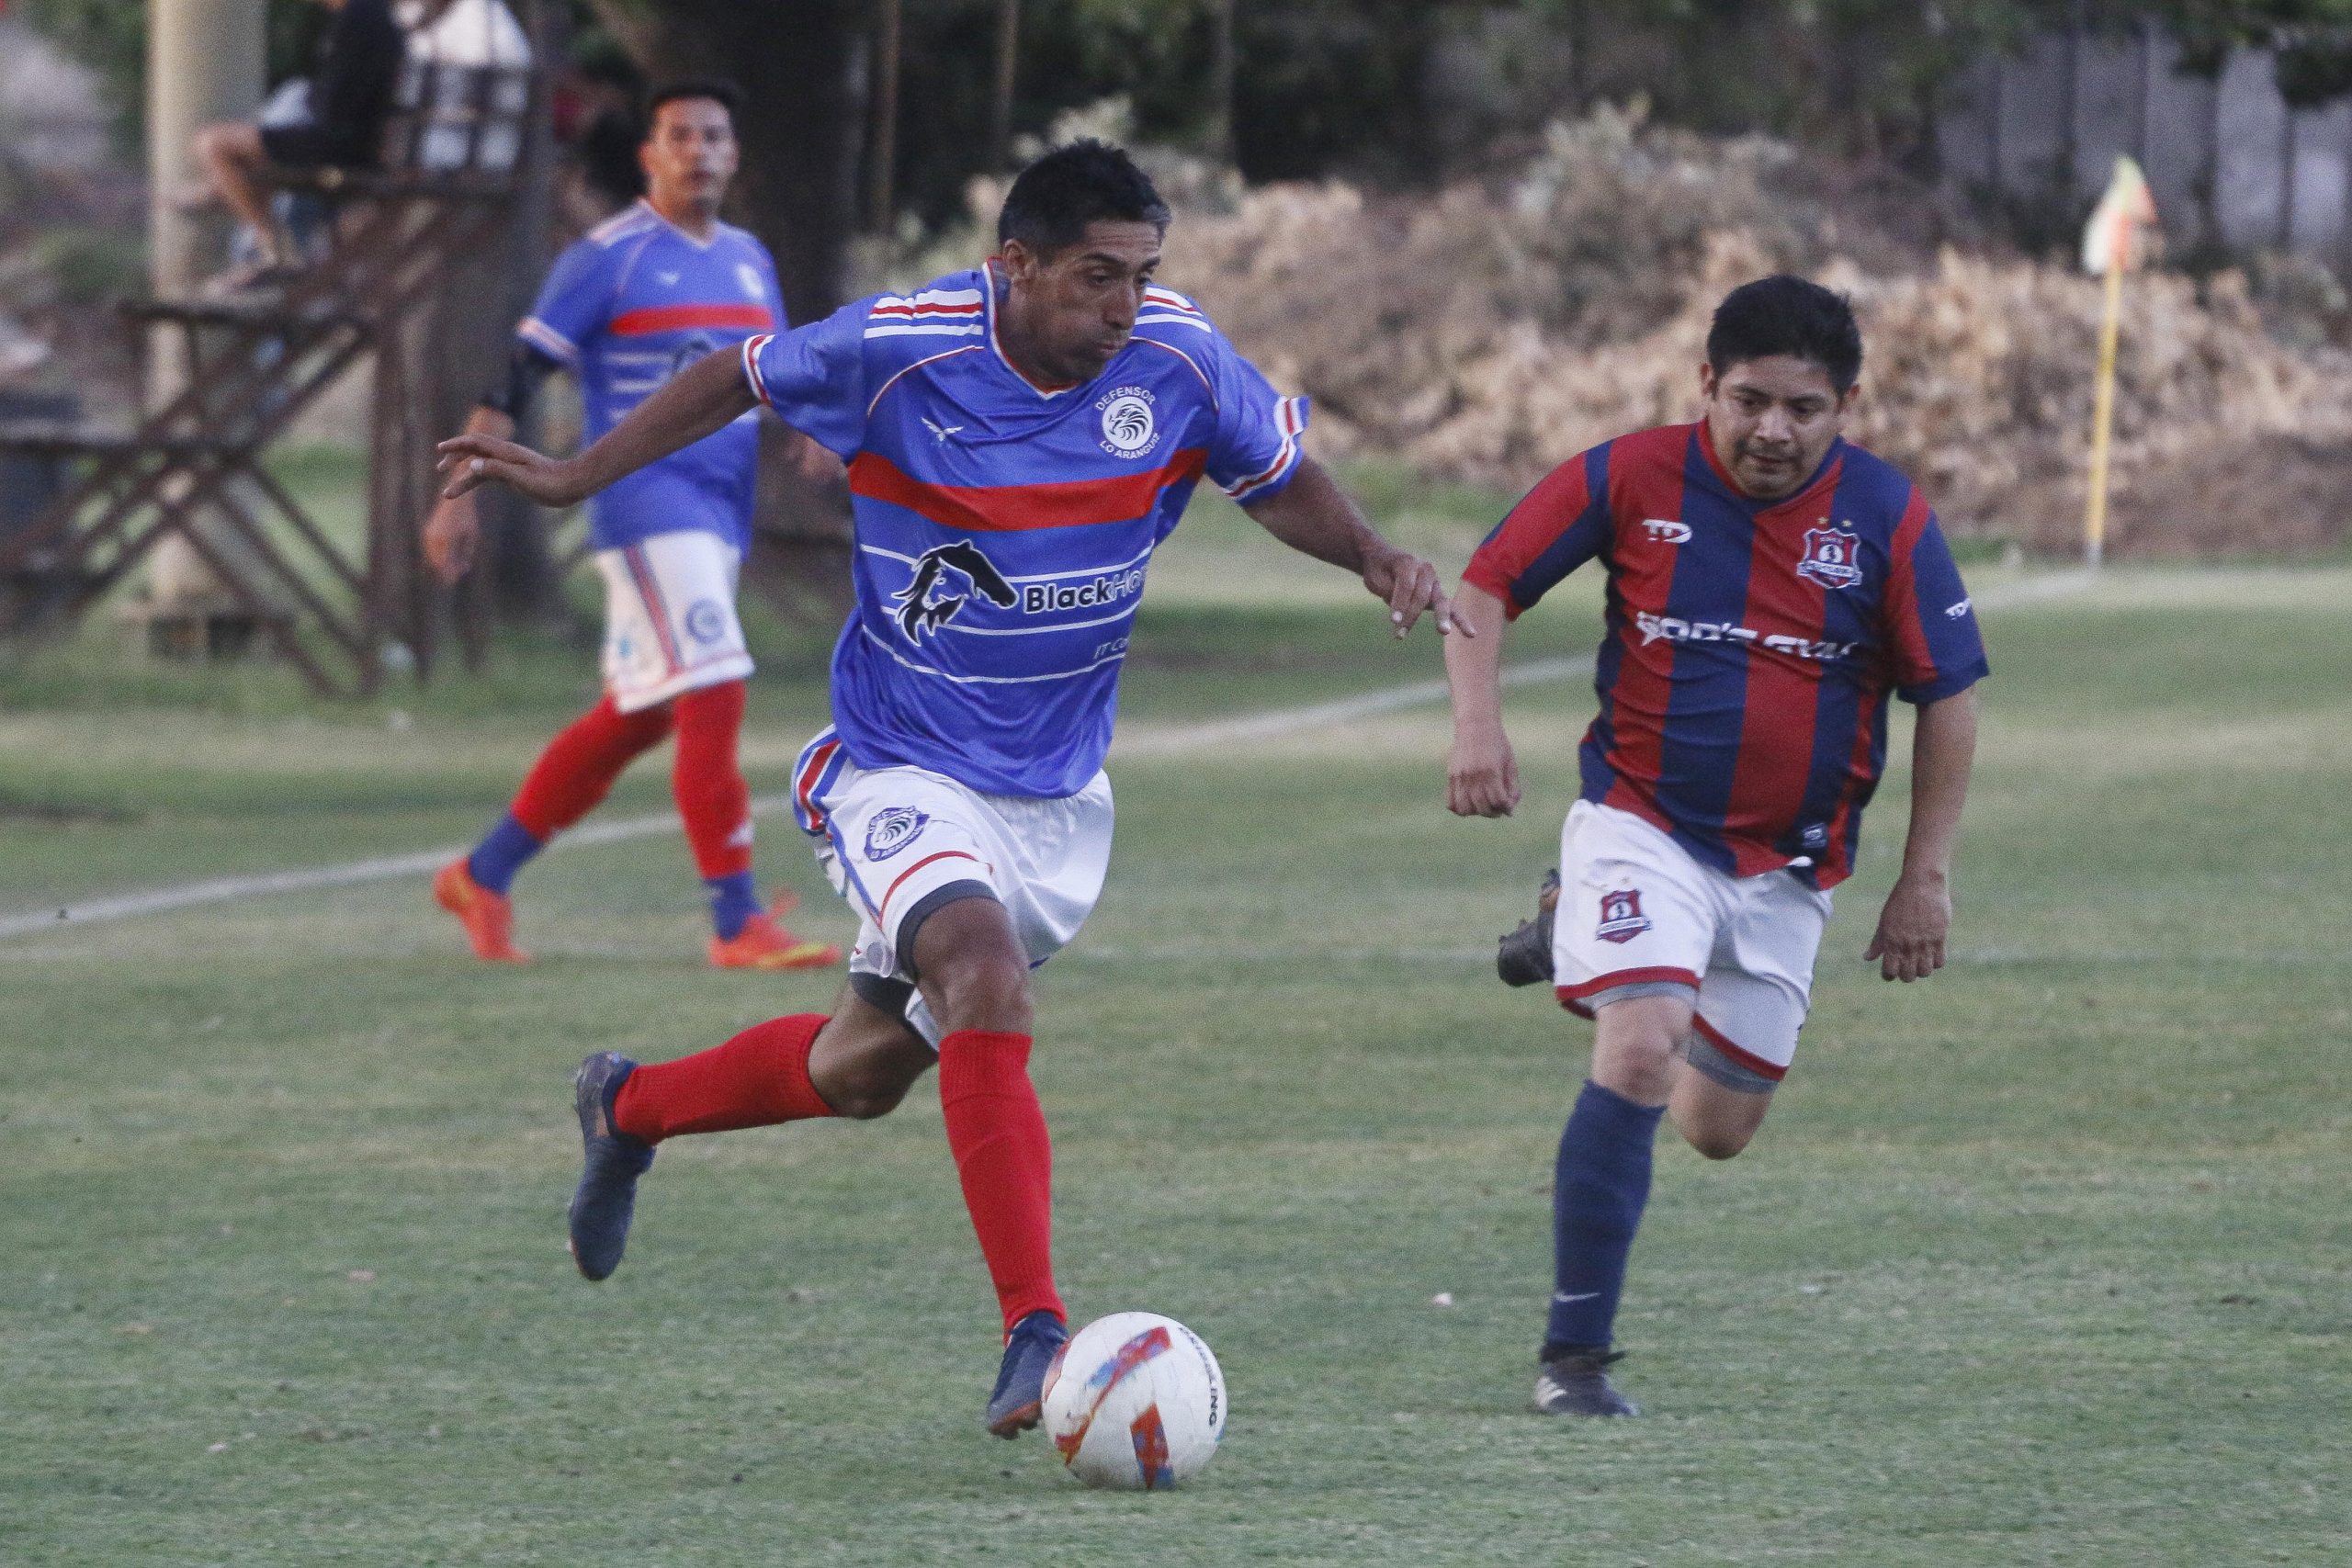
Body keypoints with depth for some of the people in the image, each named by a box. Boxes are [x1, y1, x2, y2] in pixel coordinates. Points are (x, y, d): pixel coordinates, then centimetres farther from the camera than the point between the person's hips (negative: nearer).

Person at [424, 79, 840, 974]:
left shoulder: (747, 260, 15)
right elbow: (516, 378, -7)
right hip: (644, 503, -8)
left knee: (638, 717, 12)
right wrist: (460, 495, -13)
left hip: (723, 514, 8)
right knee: (712, 695, -17)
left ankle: (484, 876, 25)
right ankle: (737, 924, -16)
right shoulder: (608, 258, -6)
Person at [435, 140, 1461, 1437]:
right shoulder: (895, 350, -19)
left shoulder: (1179, 361, -11)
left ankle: (633, 1107, 45)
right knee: (985, 973, -31)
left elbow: (1283, 485, 4)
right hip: (900, 770, -5)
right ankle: (1035, 1338, -32)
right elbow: (740, 379, 0)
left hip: (1056, 789, 5)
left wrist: (1373, 557, -15)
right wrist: (575, 478, -2)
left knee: (865, 1066, 15)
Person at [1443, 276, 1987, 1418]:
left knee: (1718, 1129, 12)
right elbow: (1486, 585, -1)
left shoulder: (1887, 518, -8)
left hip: (1786, 867, 3)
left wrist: (1926, 875, -1)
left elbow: (1949, 693, 0)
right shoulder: (1629, 479, -10)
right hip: (1641, 821, -3)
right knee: (1641, 1058, -25)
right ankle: (1575, 1357, -16)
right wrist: (1477, 719, -17)